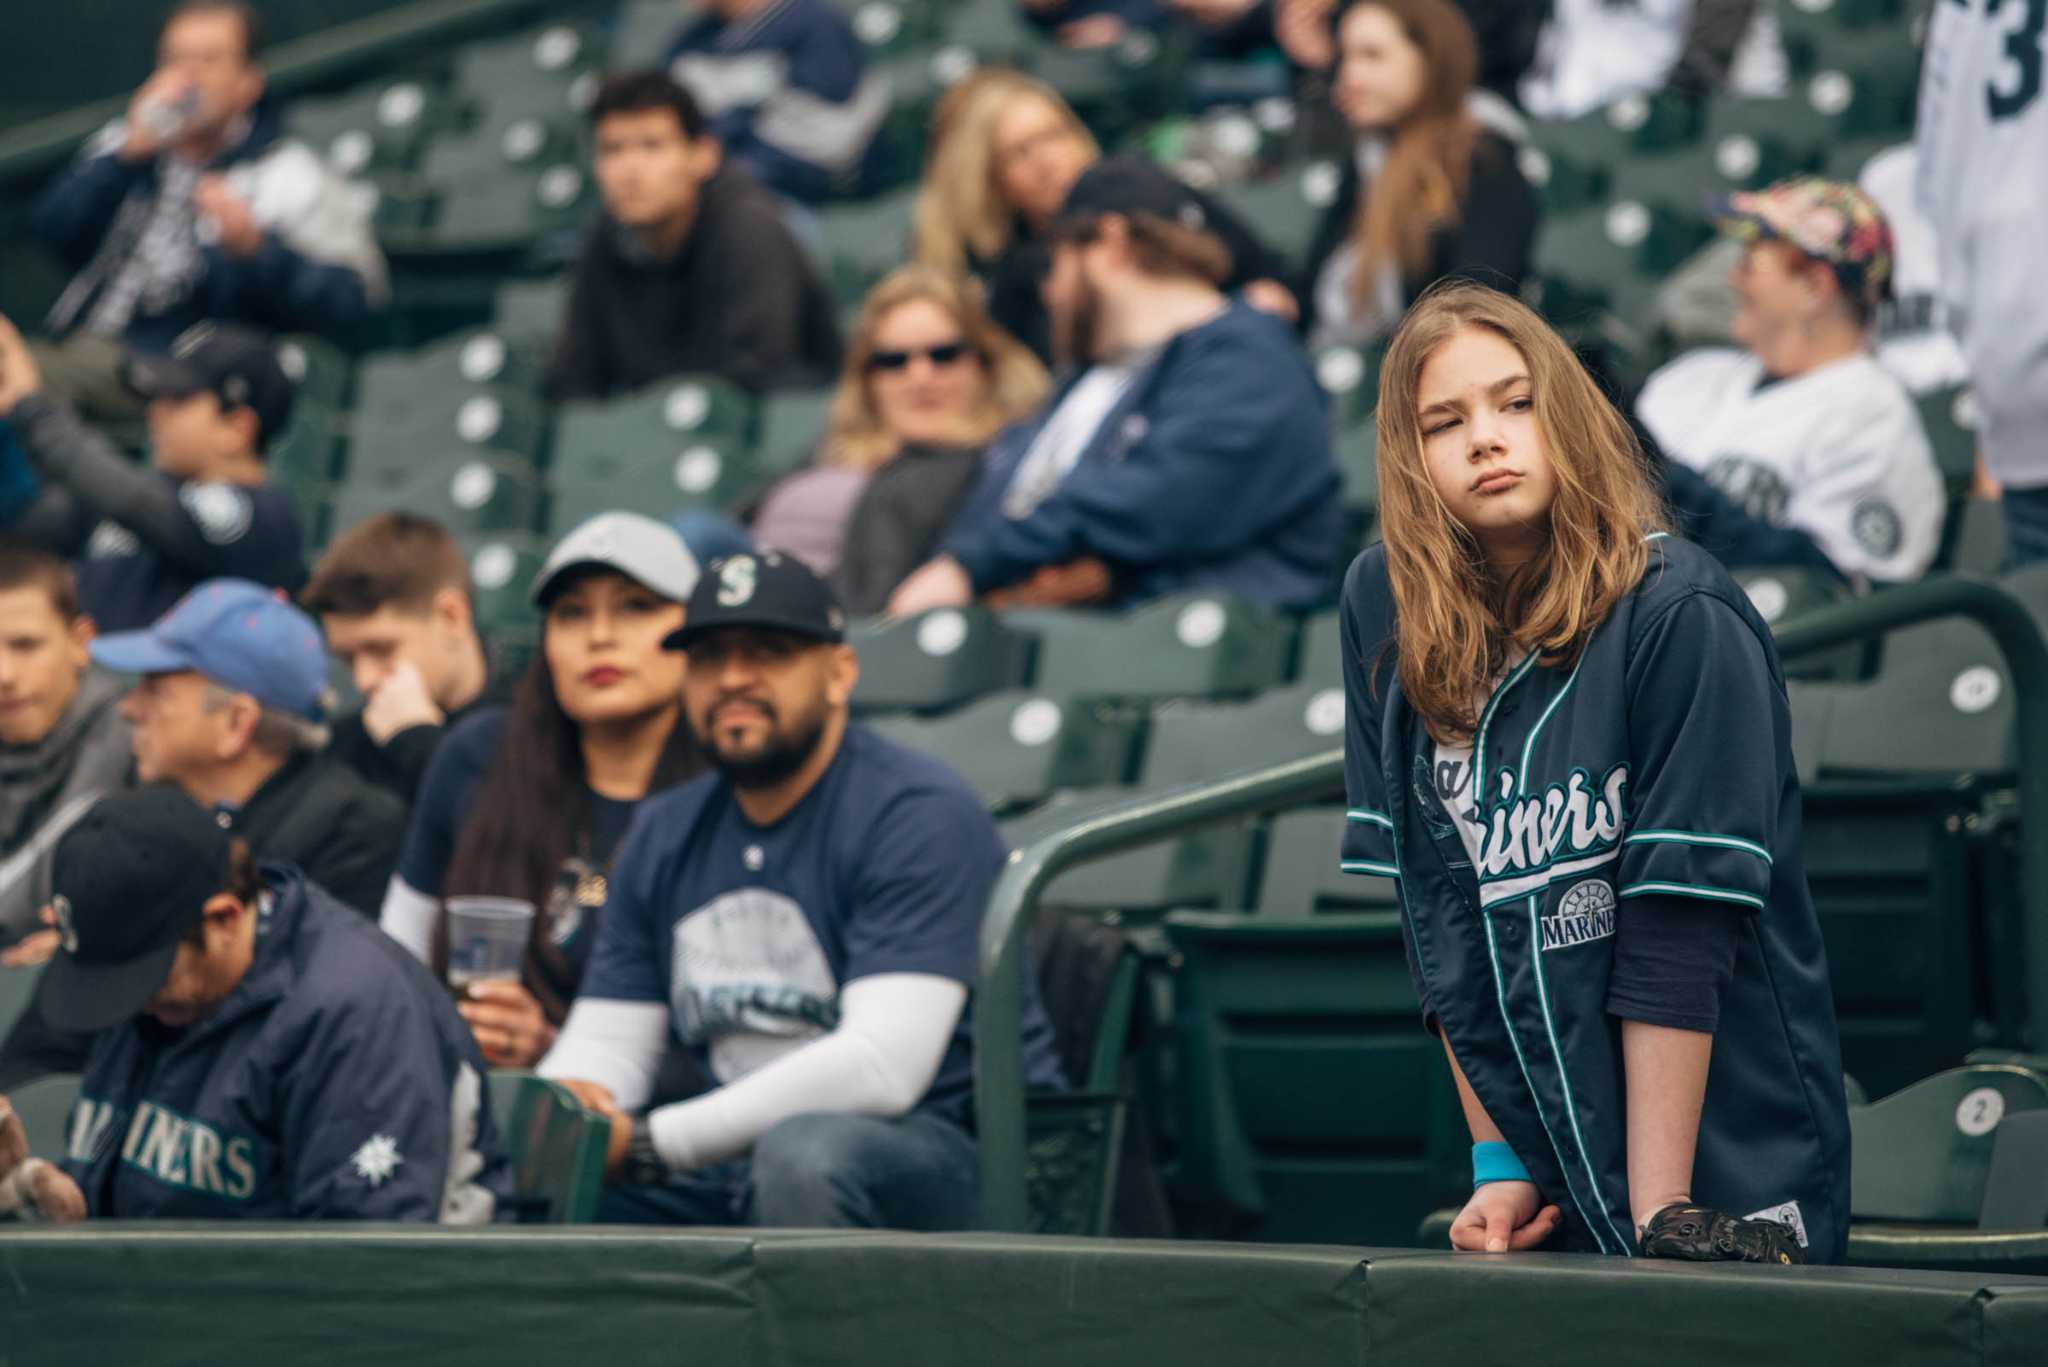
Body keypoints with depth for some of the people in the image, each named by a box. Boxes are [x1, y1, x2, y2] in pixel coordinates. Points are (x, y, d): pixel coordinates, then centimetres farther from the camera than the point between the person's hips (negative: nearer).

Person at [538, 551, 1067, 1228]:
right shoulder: (664, 836, 15)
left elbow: (882, 1064, -21)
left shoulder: (919, 815, -10)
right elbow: (603, 1041, 13)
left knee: (803, 1150, -39)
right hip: (742, 1161, 6)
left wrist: (650, 1144, -22)